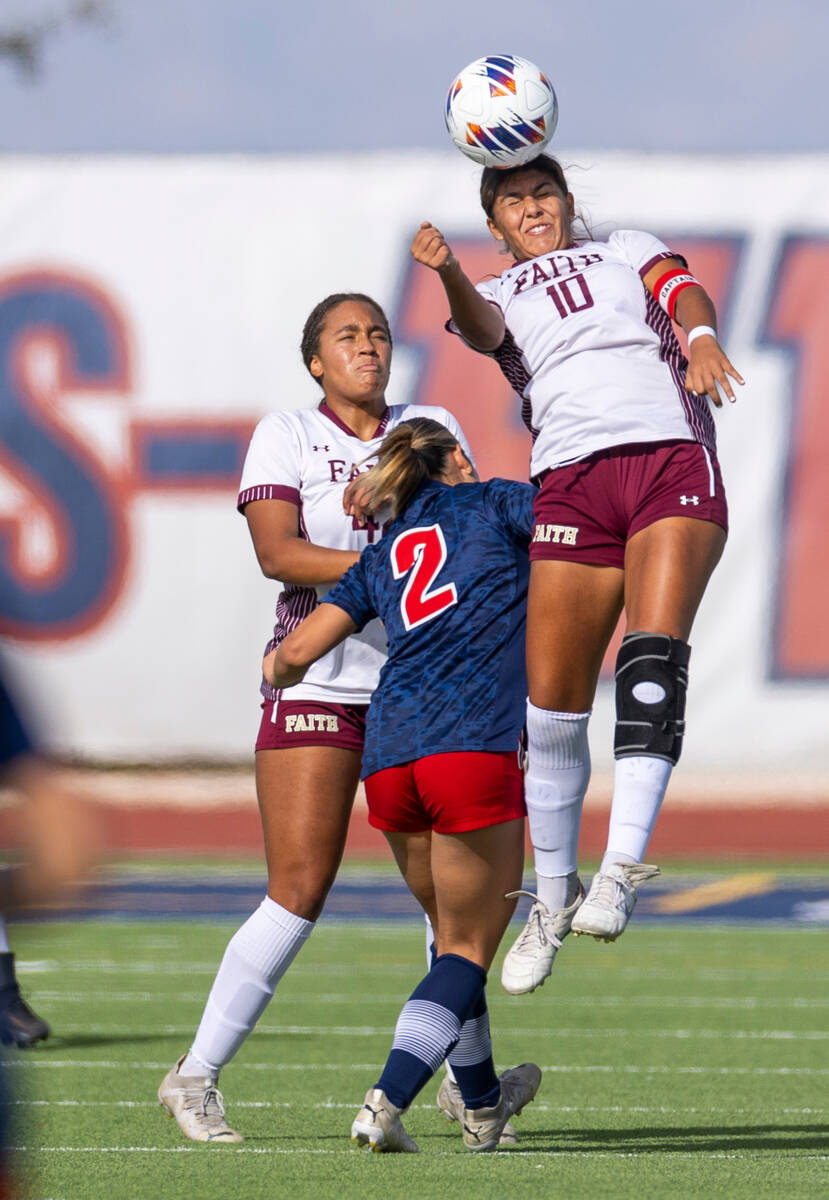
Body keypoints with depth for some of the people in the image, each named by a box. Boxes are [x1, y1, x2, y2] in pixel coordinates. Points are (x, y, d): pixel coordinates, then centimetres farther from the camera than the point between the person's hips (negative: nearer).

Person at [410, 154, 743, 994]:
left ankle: (622, 870, -29)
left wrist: (702, 338, -21)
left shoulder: (629, 251, 24)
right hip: (571, 477, 1)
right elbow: (479, 327, -2)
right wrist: (446, 271, -25)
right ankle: (554, 897, 12)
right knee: (551, 704, -6)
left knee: (653, 655, -24)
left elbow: (682, 292, 3)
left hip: (673, 458, -1)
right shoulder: (499, 296, 23)